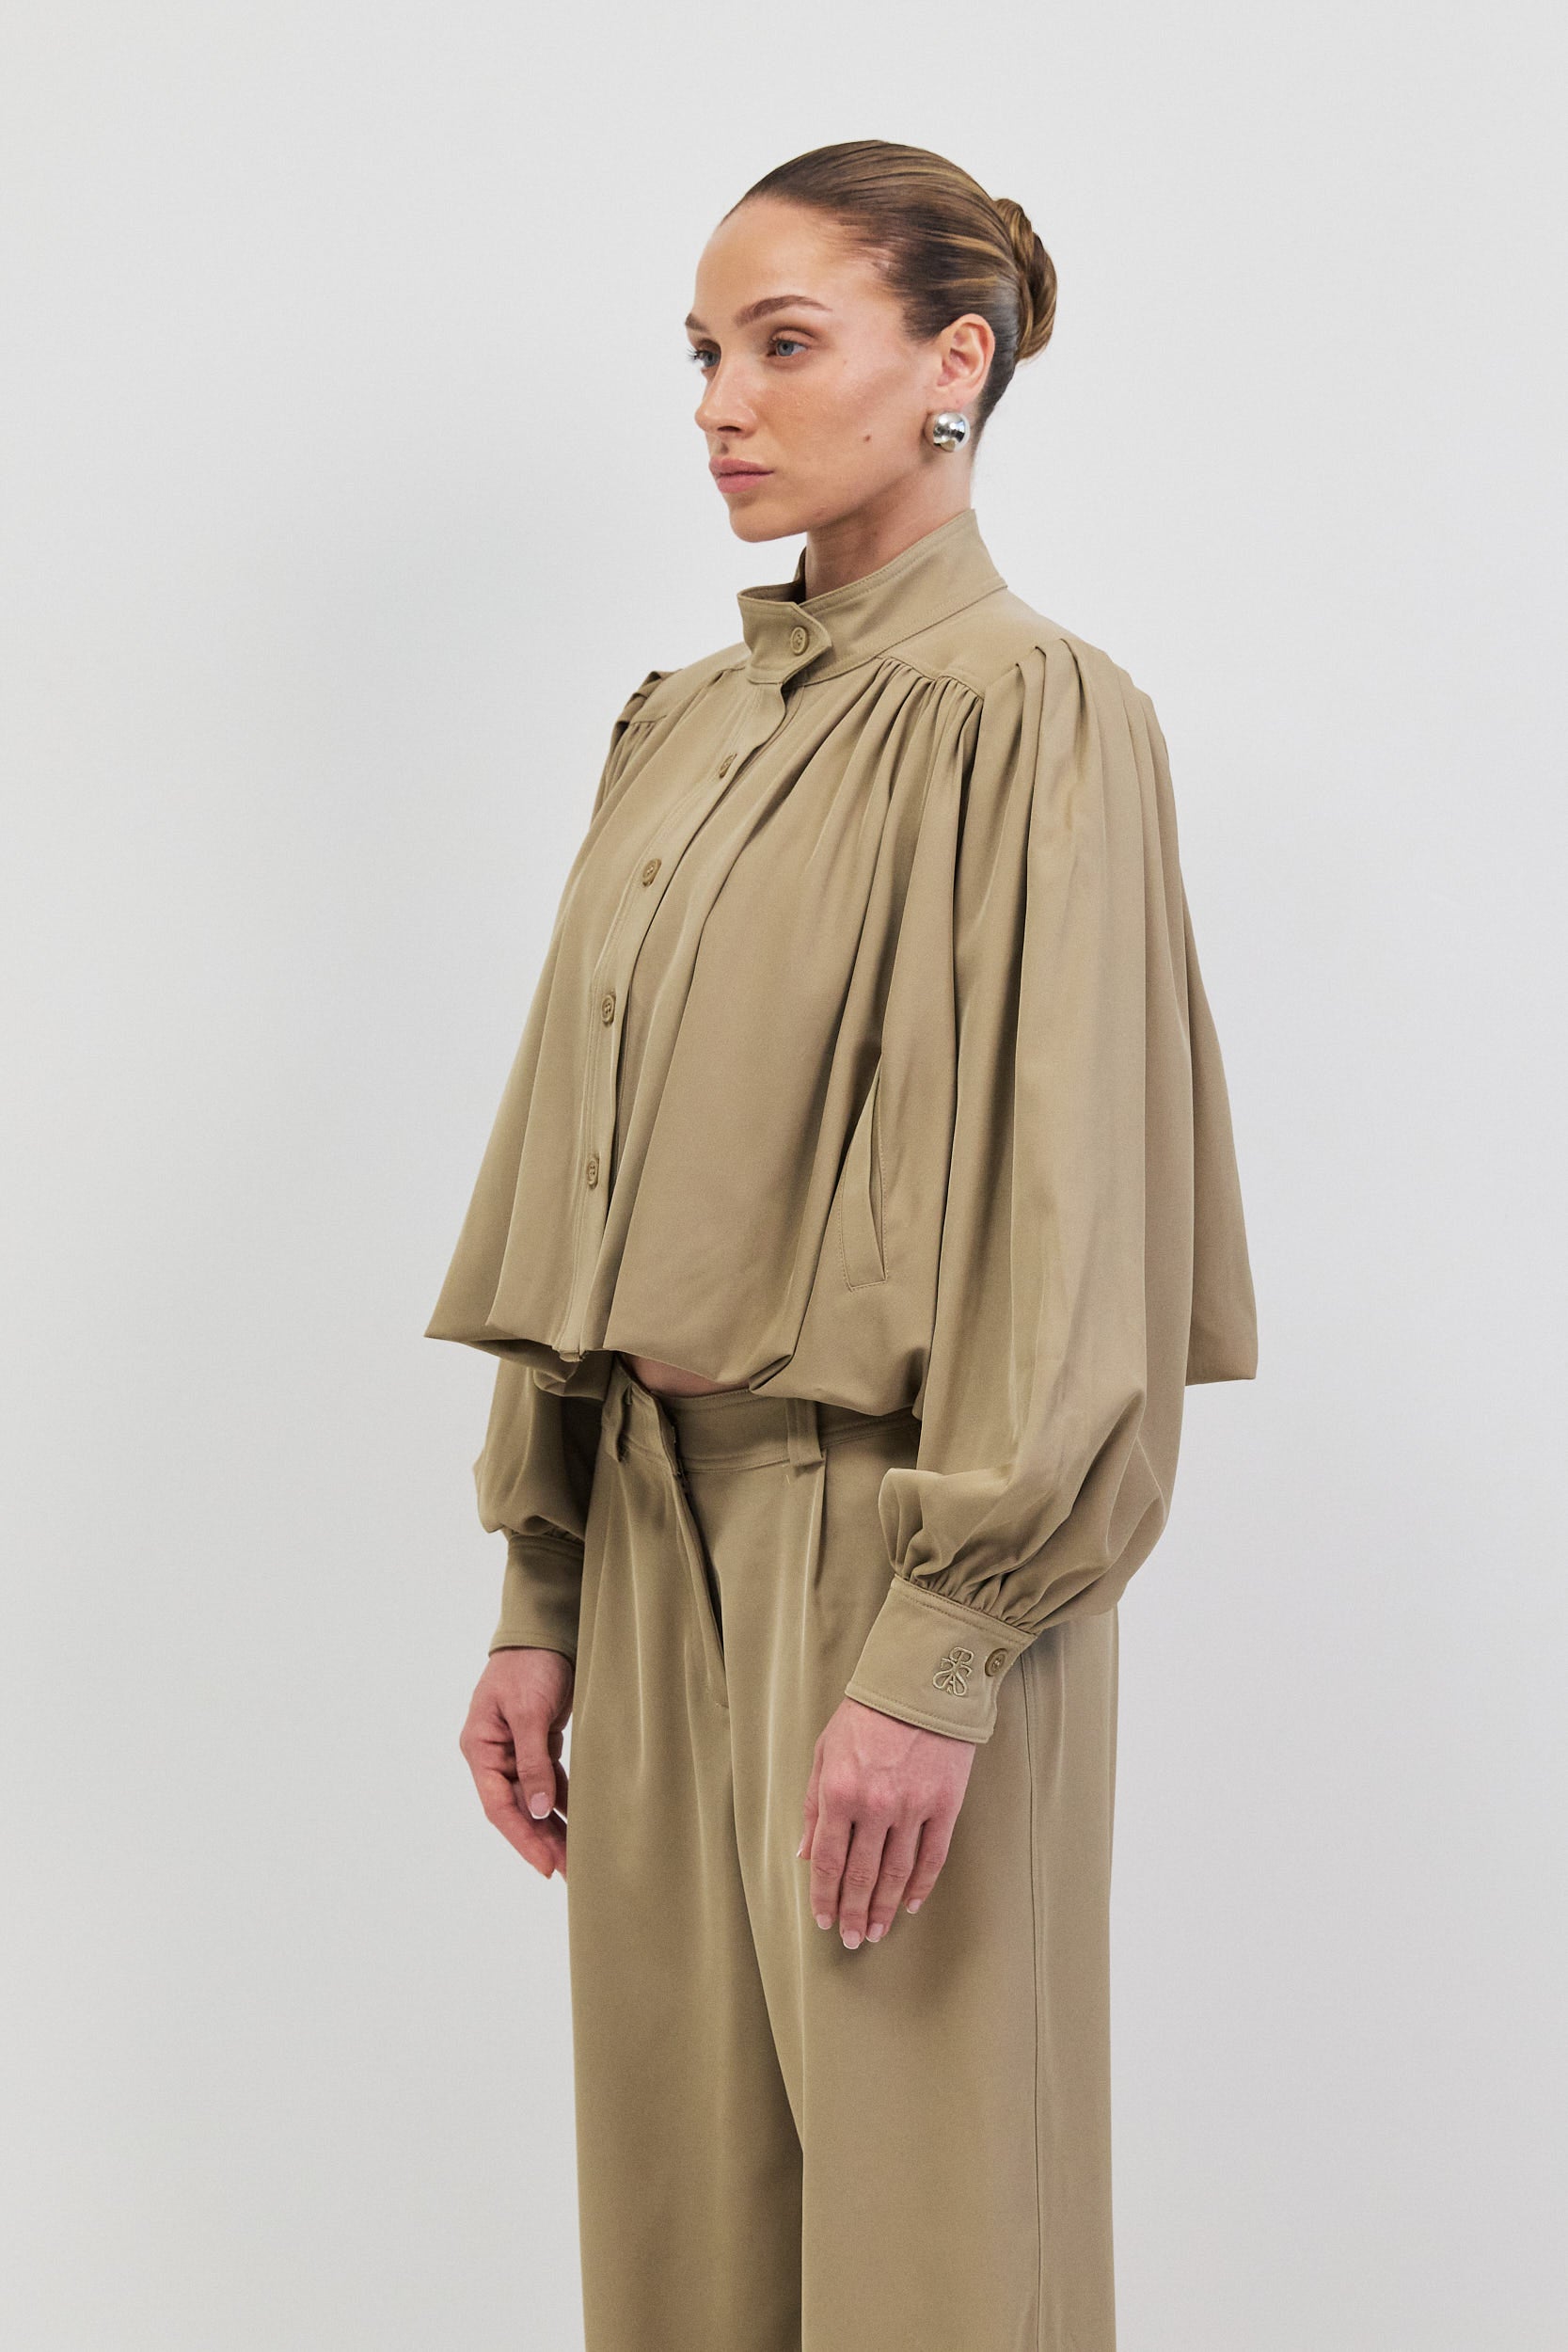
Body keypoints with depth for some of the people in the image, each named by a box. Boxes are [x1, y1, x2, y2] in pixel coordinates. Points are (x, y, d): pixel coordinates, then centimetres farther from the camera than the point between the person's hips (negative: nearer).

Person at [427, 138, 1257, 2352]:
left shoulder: (1029, 717, -10)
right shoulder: (684, 731, 12)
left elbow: (1052, 1196, -16)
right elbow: (588, 1170, 12)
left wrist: (933, 1652, -20)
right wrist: (538, 1591, 9)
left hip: (892, 1539, -7)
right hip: (661, 1524, 7)